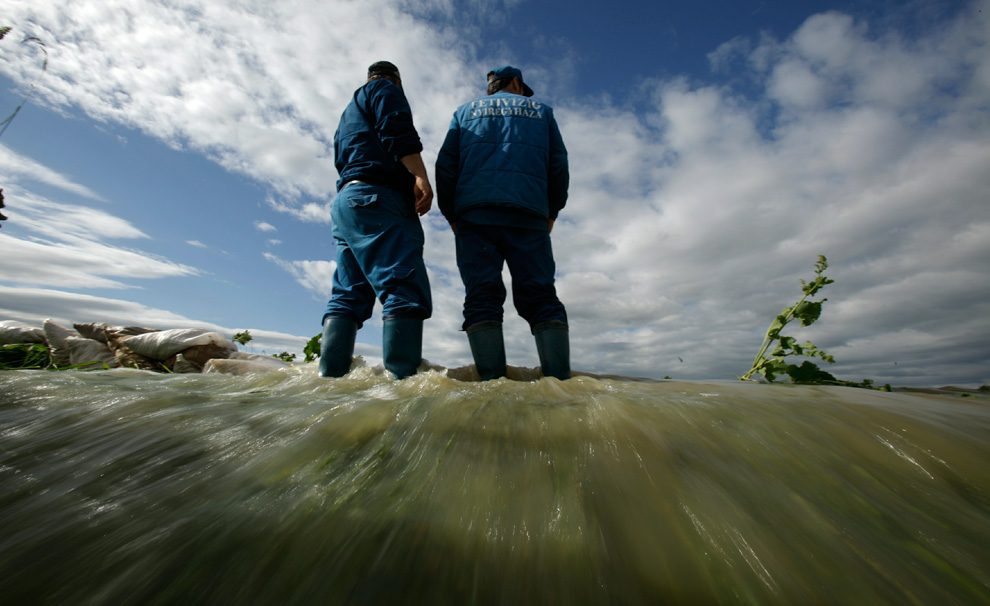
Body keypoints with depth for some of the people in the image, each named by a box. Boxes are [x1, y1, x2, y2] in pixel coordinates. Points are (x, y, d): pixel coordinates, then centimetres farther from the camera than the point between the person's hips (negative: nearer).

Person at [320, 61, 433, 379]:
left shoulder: (348, 113, 40)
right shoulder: (385, 89, 16)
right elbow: (397, 129, -5)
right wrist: (420, 175, -16)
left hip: (344, 200, 9)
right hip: (376, 197, -9)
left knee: (348, 296, -1)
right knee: (406, 291, -20)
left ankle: (329, 378, -8)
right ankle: (404, 380, -29)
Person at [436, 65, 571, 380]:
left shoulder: (466, 111, 27)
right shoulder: (540, 109, 28)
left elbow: (445, 165, 15)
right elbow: (558, 164, 17)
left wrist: (451, 214, 18)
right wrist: (552, 211, 22)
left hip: (475, 214, 0)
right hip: (529, 215, 0)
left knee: (481, 298, -9)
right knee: (540, 295, -6)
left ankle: (493, 382, -19)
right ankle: (560, 379, -17)